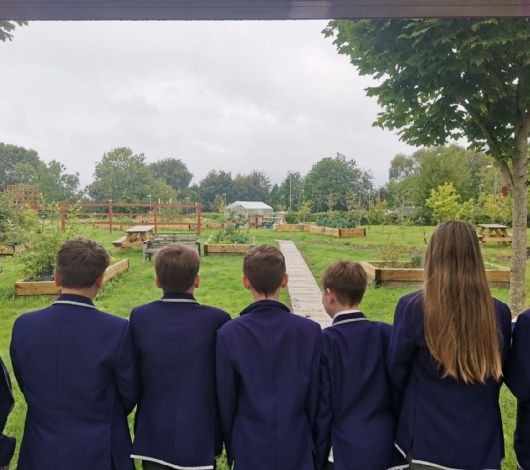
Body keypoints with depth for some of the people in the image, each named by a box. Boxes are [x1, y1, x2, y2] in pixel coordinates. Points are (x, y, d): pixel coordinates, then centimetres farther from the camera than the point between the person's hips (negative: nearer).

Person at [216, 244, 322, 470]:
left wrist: (231, 449, 10)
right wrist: (314, 445, 11)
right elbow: (315, 397, -4)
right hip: (297, 451, 1)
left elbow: (225, 400, -6)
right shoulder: (311, 331, -12)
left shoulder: (228, 334, -14)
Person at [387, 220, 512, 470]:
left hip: (427, 440, -2)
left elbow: (397, 371, -6)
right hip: (483, 443, 2)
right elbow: (500, 374, 6)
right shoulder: (499, 312, -10)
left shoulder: (412, 307, -19)